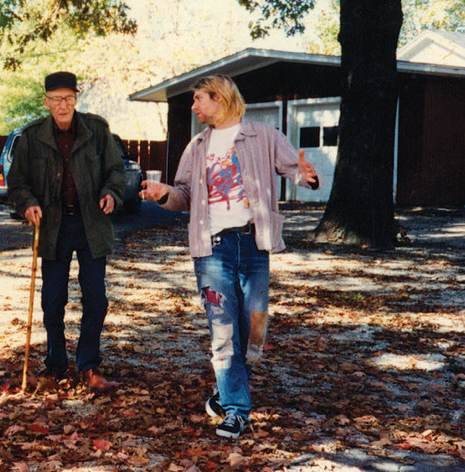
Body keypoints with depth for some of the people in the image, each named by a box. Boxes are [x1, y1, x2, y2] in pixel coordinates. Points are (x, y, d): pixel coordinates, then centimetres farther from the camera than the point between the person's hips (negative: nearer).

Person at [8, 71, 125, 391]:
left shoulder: (97, 129, -3)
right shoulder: (32, 136, -3)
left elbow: (116, 169, 5)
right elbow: (17, 182, 3)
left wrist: (111, 193, -15)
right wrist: (28, 203, -16)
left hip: (91, 225, 0)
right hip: (53, 226, 0)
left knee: (96, 300, 3)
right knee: (53, 302, 6)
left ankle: (89, 367, 17)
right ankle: (56, 366, 23)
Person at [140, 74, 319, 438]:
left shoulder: (263, 137, 5)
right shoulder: (197, 147, 16)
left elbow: (293, 167, -3)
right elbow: (186, 194, 16)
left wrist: (307, 175, -26)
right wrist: (165, 193, -5)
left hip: (252, 242, -2)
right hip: (213, 246, 2)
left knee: (254, 324, 4)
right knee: (223, 329, -3)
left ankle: (228, 391, 25)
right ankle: (235, 408, 1)